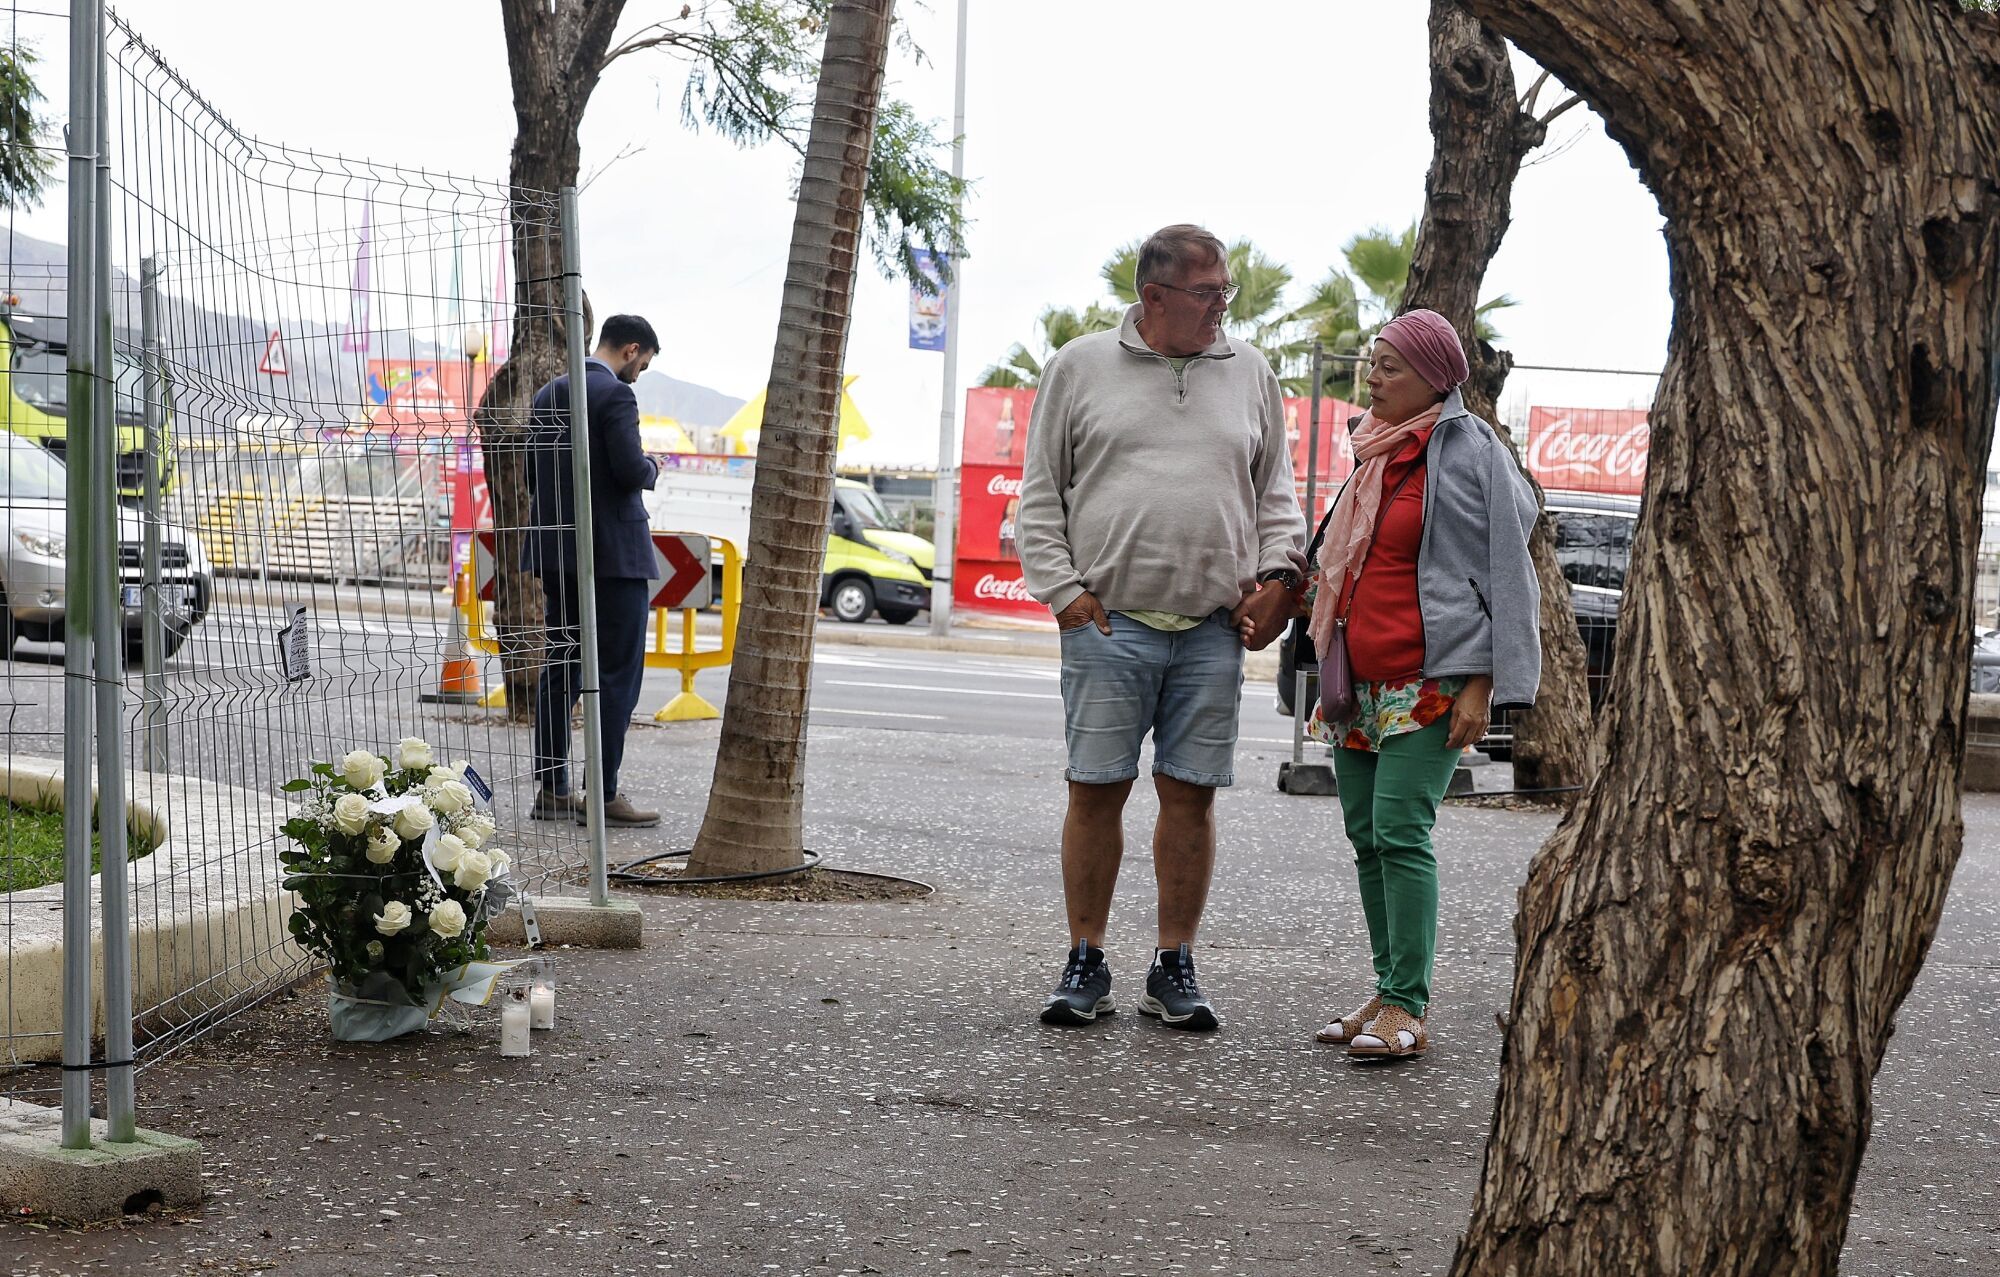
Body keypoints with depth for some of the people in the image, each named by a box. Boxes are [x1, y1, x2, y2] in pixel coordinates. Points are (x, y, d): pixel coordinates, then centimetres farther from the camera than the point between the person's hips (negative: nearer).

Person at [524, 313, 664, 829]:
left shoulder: (548, 394, 11)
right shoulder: (616, 395, -13)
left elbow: (533, 472, 15)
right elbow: (631, 469, -20)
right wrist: (653, 469, 0)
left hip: (557, 552, 8)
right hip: (613, 553, -8)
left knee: (560, 669, 12)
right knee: (618, 673, -2)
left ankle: (552, 790, 14)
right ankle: (603, 794, -4)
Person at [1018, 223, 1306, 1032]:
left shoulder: (1249, 374, 12)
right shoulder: (1082, 367, 5)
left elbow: (1276, 492, 19)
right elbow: (1040, 494, 7)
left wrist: (1275, 575, 4)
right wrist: (1061, 589, -3)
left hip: (1213, 630, 2)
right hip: (1108, 623, -2)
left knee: (1191, 795, 4)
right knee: (1096, 789, 0)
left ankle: (1174, 968, 13)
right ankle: (1085, 965, 11)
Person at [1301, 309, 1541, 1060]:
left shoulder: (1468, 452, -8)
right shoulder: (1377, 449, 15)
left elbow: (1501, 572, -11)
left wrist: (1480, 686, -16)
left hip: (1428, 680, -8)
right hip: (1360, 681, 8)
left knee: (1400, 832, -14)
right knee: (1366, 835, 7)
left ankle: (1407, 1010, -12)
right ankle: (1390, 995, 14)